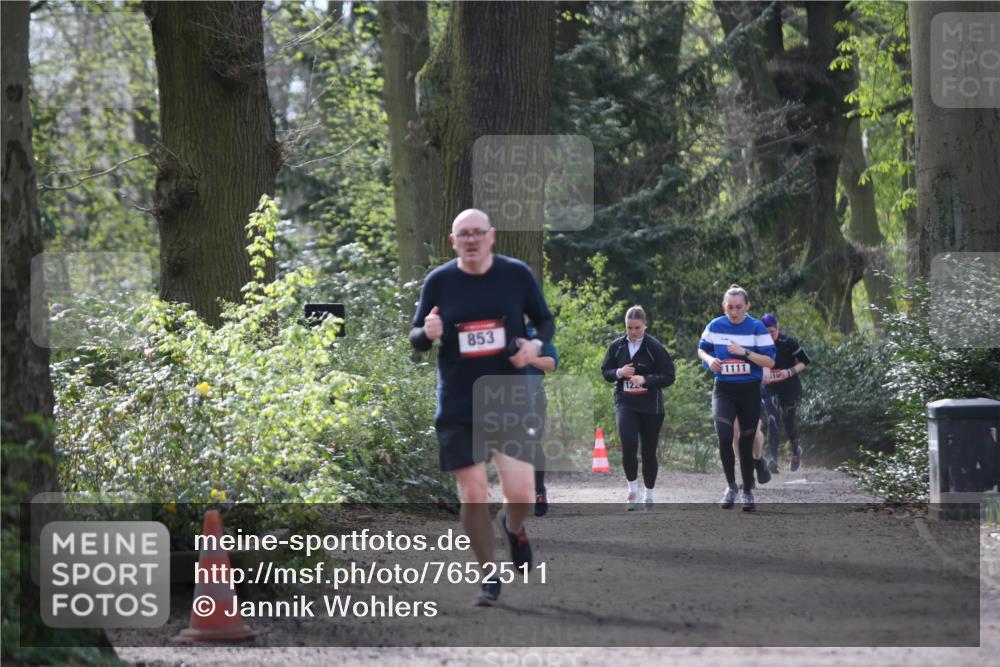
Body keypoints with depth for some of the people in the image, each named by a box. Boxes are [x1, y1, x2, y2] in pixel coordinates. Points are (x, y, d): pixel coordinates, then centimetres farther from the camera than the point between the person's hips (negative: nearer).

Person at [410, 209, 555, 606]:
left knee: (521, 494, -9)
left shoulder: (517, 274, 0)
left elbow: (545, 321, 11)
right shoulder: (438, 282, 0)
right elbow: (416, 338, 8)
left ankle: (513, 528, 28)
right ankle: (489, 576, 16)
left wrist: (536, 344, -10)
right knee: (473, 496, -3)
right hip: (458, 406, 0)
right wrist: (428, 333, -16)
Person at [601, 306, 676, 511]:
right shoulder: (617, 346, 4)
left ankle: (649, 494, 24)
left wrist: (645, 379, -21)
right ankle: (632, 490, -3)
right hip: (625, 403, 1)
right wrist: (619, 373, -10)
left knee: (649, 451, 7)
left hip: (651, 406, -1)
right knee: (628, 445, -19)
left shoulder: (655, 347, -7)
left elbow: (669, 377, -7)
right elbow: (605, 371, 12)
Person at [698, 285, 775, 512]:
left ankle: (748, 492, 23)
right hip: (723, 390, 0)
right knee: (725, 436, -21)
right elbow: (701, 349, 16)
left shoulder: (757, 328, -5)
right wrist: (709, 359, -7)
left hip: (750, 391, 0)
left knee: (746, 443, 7)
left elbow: (770, 361, -8)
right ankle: (731, 486, -3)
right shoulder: (715, 327, 0)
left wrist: (745, 352, -21)